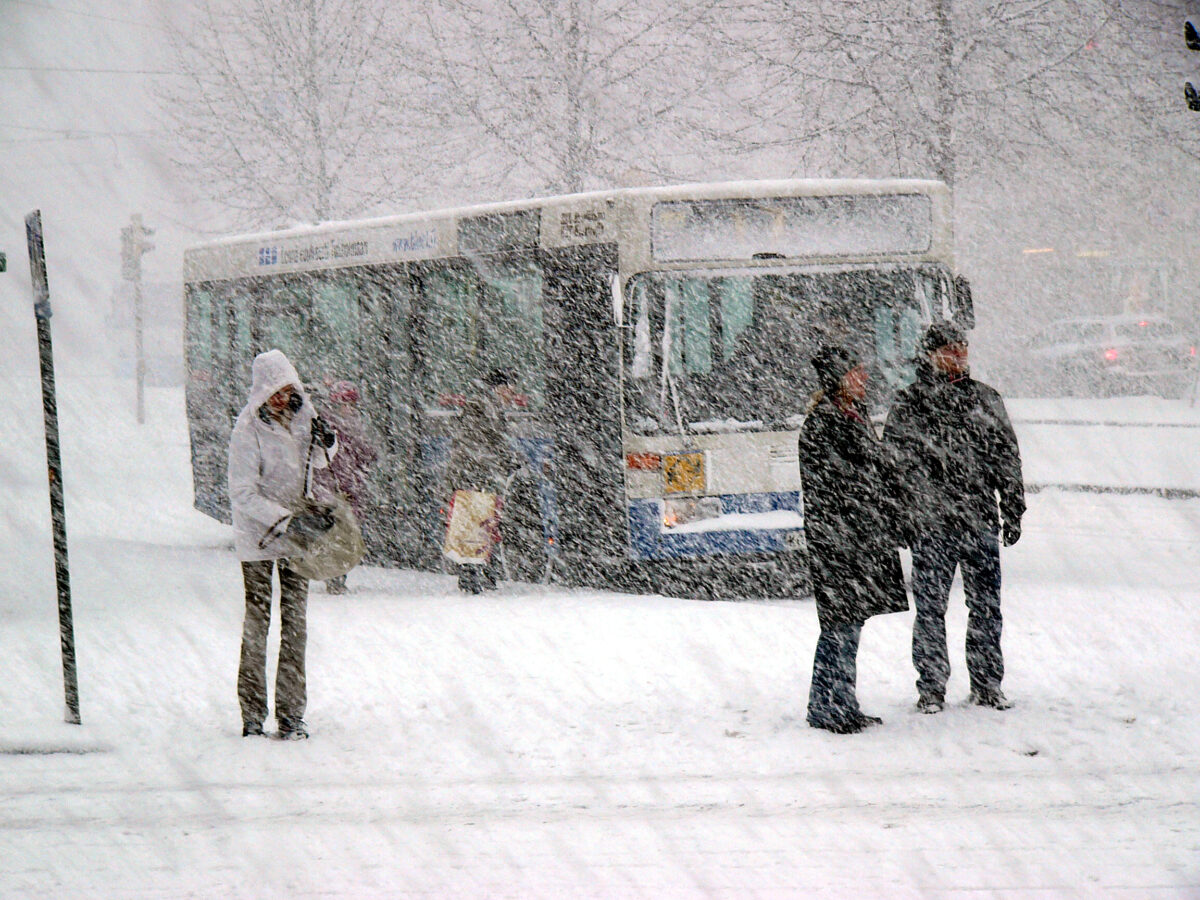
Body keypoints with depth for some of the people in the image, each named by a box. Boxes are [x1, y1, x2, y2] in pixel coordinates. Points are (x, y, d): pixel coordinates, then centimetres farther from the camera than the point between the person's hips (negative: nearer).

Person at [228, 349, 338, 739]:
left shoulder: (300, 413, 2)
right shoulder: (248, 429, -16)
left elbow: (318, 461, 20)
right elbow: (243, 494, -19)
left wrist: (326, 443, -3)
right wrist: (287, 521, -25)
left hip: (296, 532, 5)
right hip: (258, 535, -5)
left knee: (295, 623, 5)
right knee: (256, 623, -2)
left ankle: (291, 714, 9)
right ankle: (252, 714, 4)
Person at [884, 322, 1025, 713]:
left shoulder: (986, 400, 12)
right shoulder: (909, 405, 3)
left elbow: (1008, 458, 16)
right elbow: (895, 465, 2)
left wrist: (1012, 512, 11)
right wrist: (902, 519, -4)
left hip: (981, 521, 3)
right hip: (931, 524, -3)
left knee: (986, 607, 6)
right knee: (930, 608, 1)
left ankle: (987, 684, 16)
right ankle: (931, 687, 9)